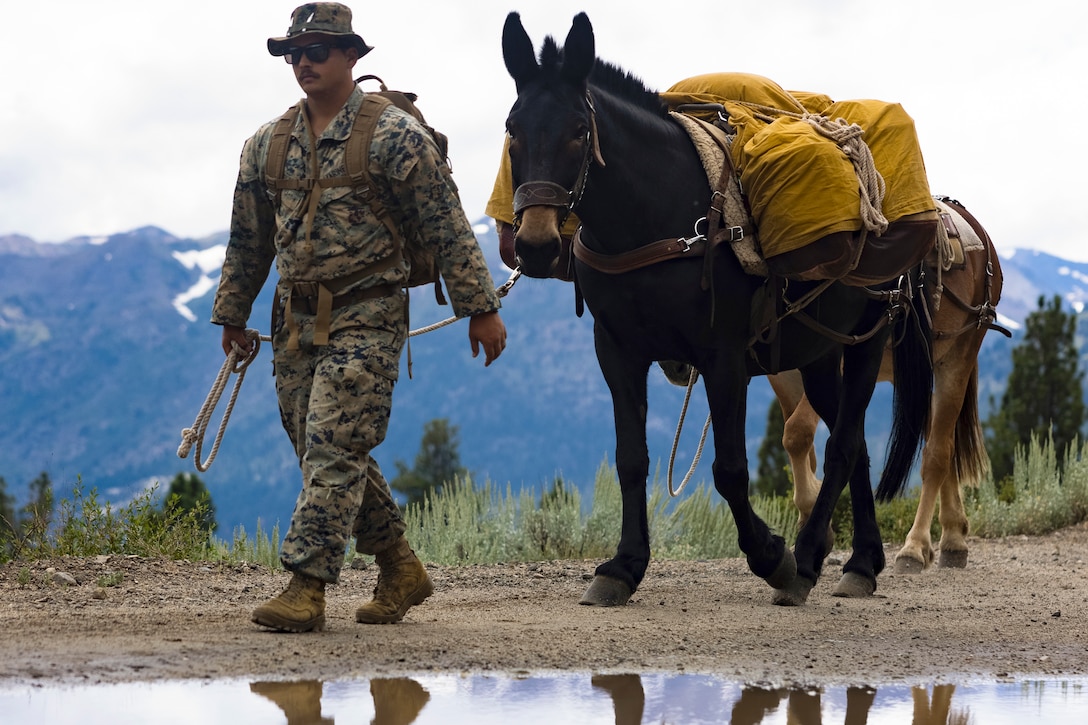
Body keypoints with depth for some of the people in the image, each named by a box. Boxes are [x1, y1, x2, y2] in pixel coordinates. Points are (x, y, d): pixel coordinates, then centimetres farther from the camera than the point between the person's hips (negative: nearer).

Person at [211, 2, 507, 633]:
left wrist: (481, 308, -9)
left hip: (366, 319, -6)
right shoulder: (268, 145, 11)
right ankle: (402, 569, 23)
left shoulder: (395, 136, -6)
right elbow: (248, 241, 20)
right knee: (330, 457, 9)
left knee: (334, 449, -13)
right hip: (296, 321, 6)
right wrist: (232, 315, 21)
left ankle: (307, 588, -14)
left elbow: (448, 229, -7)